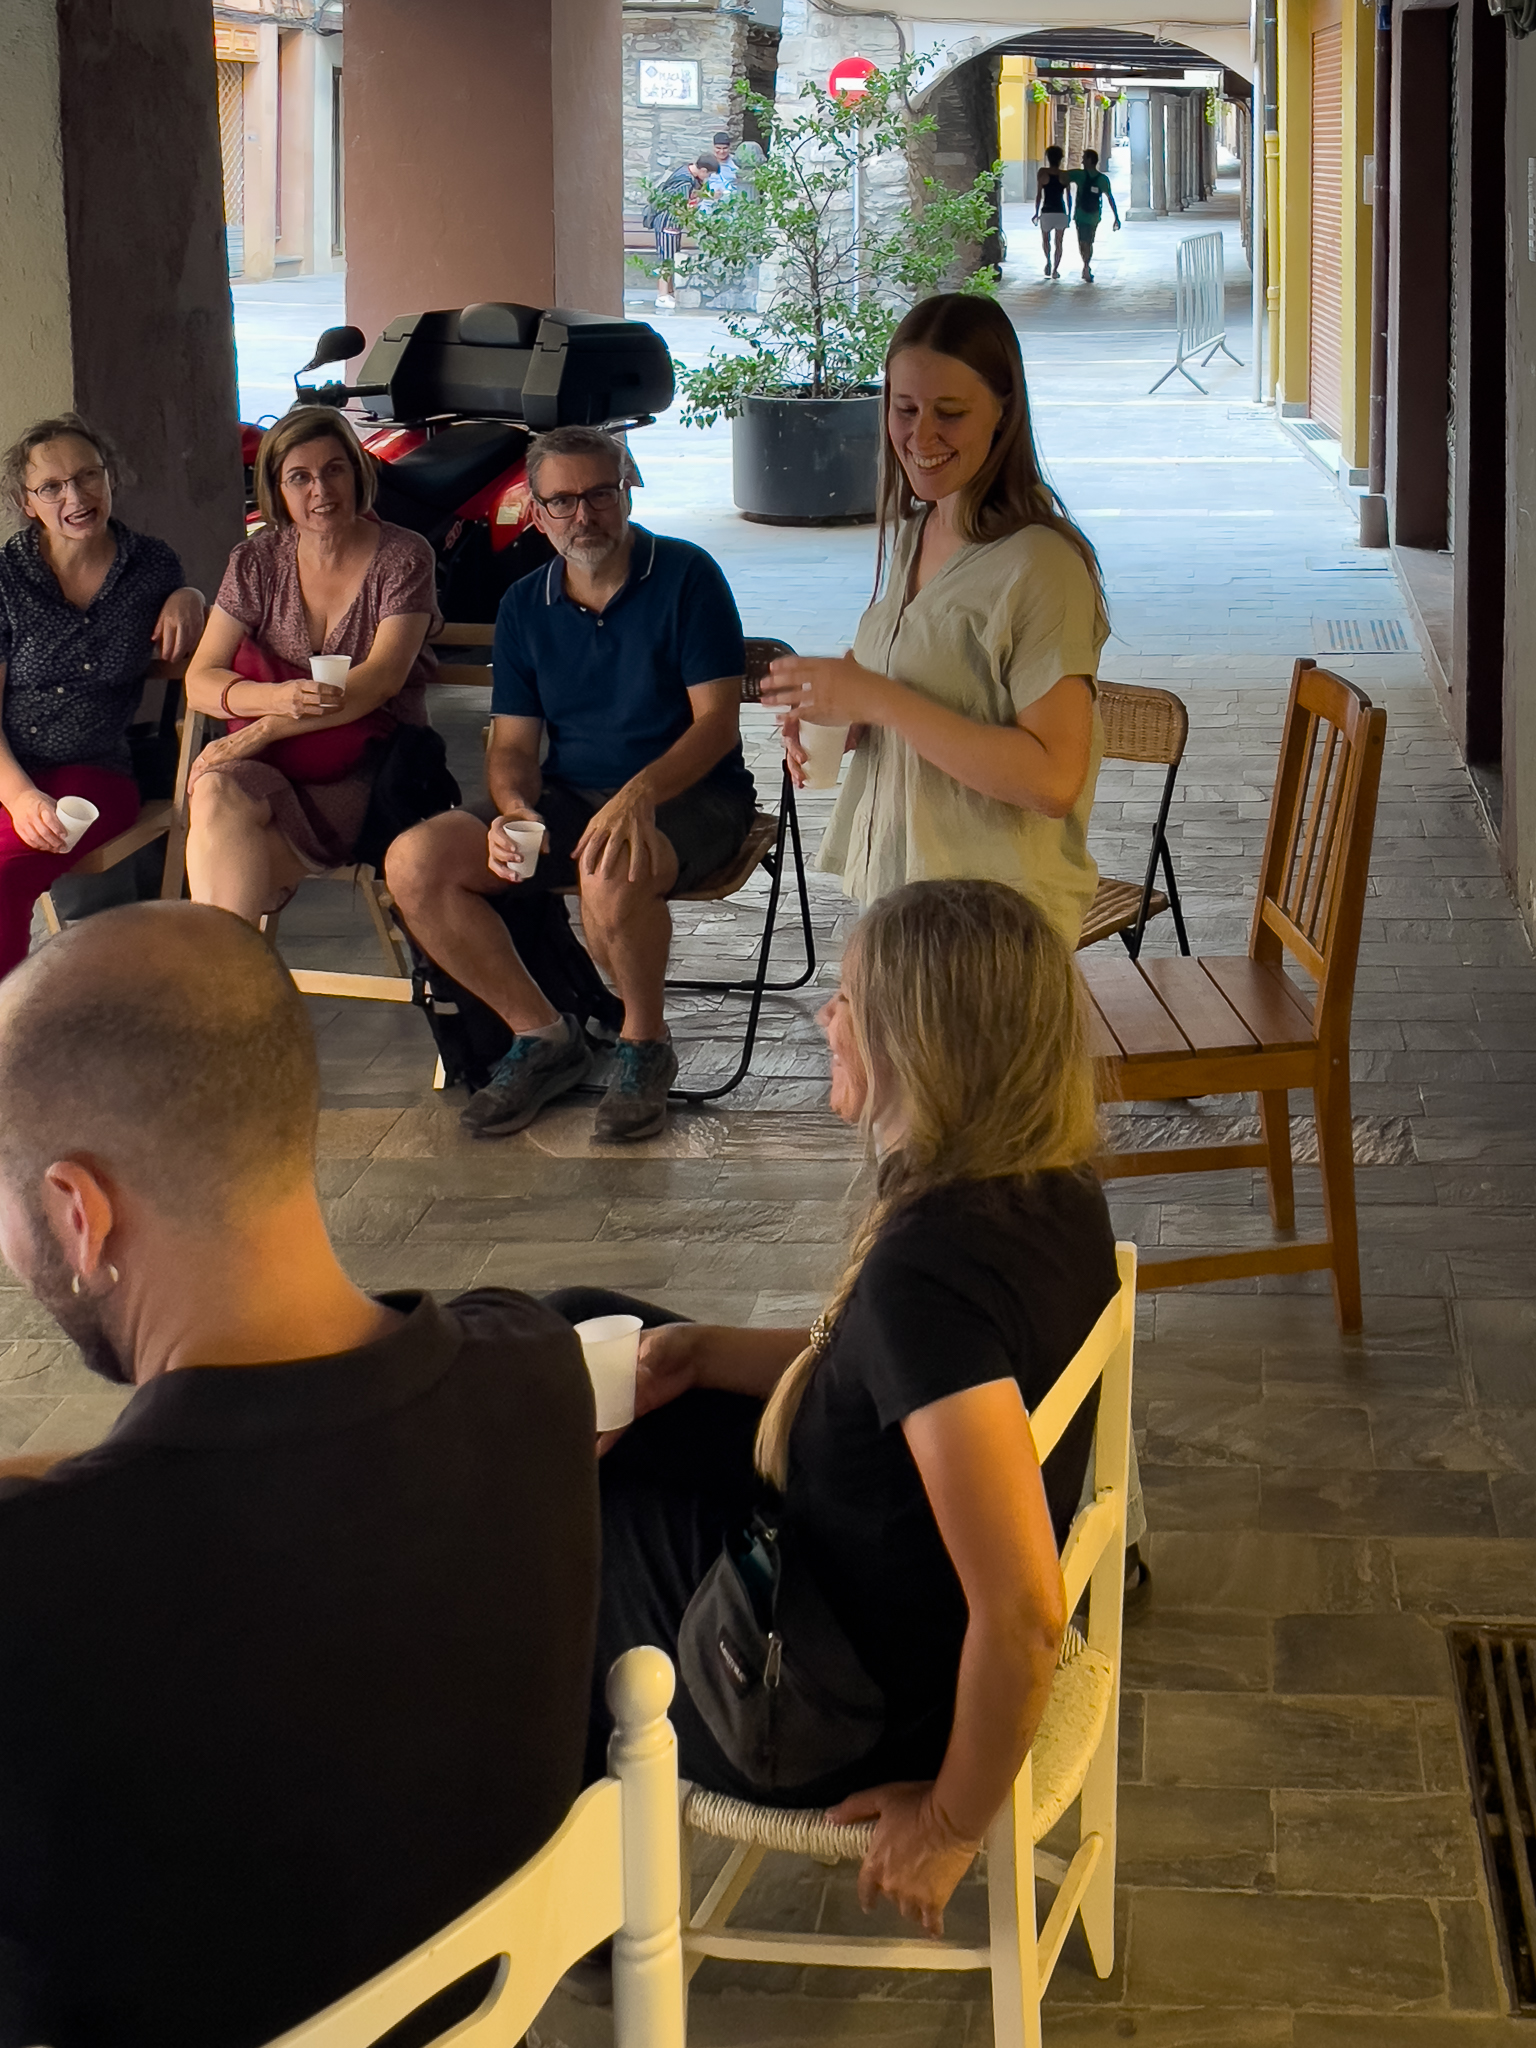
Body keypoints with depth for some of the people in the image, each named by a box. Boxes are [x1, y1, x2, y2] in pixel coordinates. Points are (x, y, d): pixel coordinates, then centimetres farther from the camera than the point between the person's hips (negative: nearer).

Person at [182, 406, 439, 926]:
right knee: (216, 794, -32)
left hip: (374, 770, -3)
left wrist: (263, 731, -22)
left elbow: (382, 678, -14)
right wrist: (279, 697, -22)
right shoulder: (257, 561, 8)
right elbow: (200, 681, 1)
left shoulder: (403, 558, -1)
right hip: (274, 767, 3)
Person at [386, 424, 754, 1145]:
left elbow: (717, 721, -13)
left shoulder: (685, 577, -7)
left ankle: (645, 1045, -12)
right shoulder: (525, 606, 8)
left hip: (688, 795, -5)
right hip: (568, 796, 5)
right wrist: (513, 809, -17)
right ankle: (543, 1035, -4)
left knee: (612, 874, -41)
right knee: (415, 863, -18)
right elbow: (512, 744, 8)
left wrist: (641, 794, -32)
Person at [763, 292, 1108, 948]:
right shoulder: (916, 534, 8)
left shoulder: (1038, 566, -18)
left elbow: (1053, 778, -25)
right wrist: (831, 705, 1)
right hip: (891, 883, 8)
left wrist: (880, 700, -25)